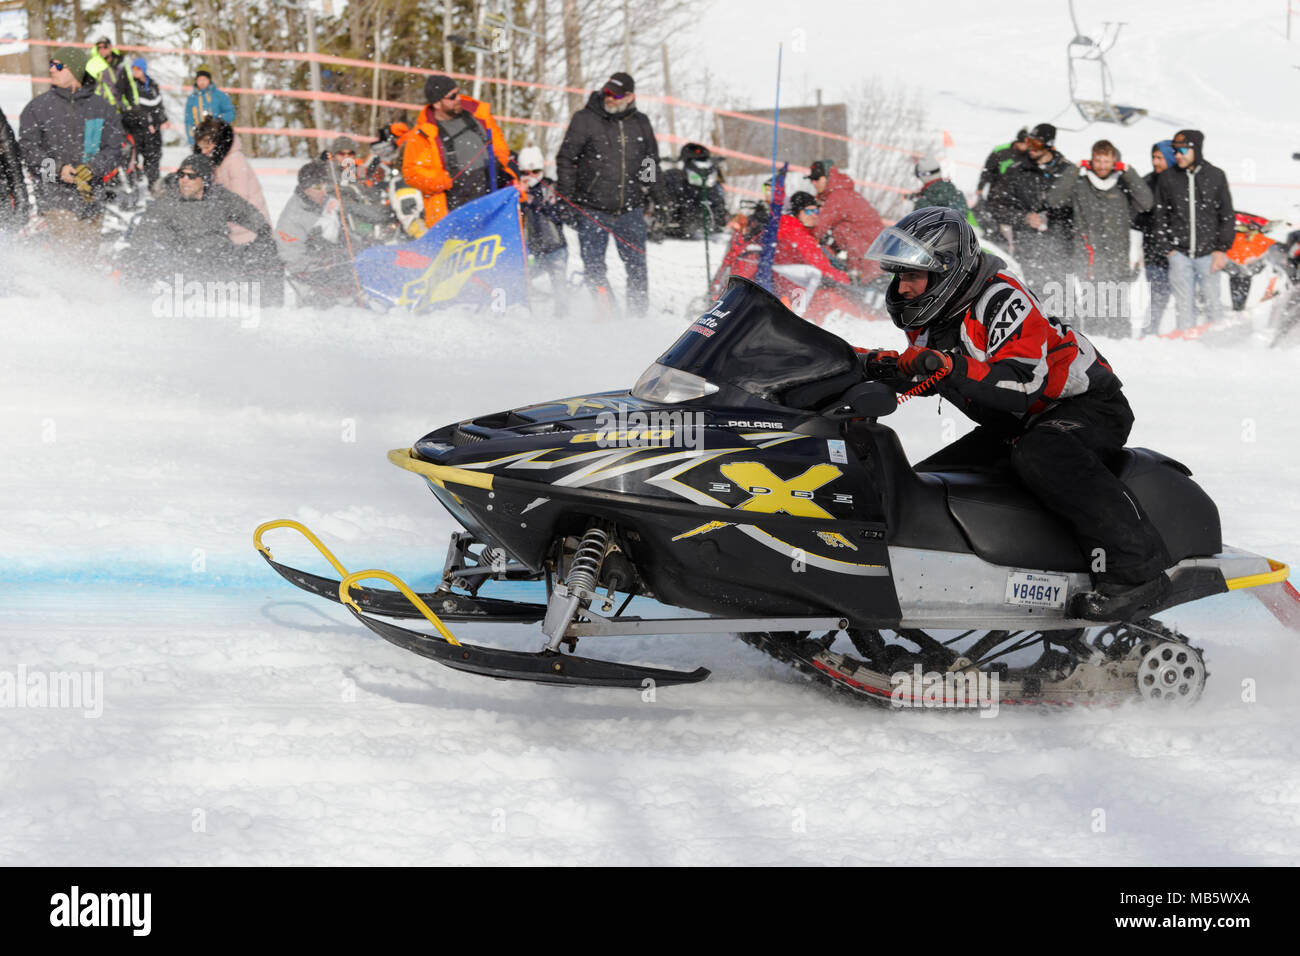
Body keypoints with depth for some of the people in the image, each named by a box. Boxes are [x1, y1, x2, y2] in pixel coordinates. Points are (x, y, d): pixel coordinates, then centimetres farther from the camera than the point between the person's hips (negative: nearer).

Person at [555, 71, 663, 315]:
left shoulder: (641, 123, 8)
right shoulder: (585, 120, -2)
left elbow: (652, 164, 19)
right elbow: (566, 159, 0)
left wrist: (659, 200, 17)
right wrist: (565, 198, -6)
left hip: (631, 211, 2)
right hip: (593, 211, -2)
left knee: (637, 268, 5)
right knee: (594, 267, -3)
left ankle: (638, 316, 15)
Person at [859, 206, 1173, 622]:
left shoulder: (1001, 299, -24)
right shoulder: (930, 315, 2)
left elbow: (1022, 385, -33)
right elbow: (921, 375, 17)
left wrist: (950, 367, -42)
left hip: (1089, 405, -10)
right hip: (1015, 425, 10)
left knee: (1039, 455, -40)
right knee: (927, 481, 3)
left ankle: (1136, 567, -41)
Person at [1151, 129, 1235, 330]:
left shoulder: (1215, 176, 3)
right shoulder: (1167, 178, 4)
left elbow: (1228, 216, 6)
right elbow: (1160, 217, 10)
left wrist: (1222, 249, 0)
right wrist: (1167, 248, 3)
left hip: (1208, 253, -1)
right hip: (1179, 253, 1)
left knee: (1212, 302, 1)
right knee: (1184, 303, 1)